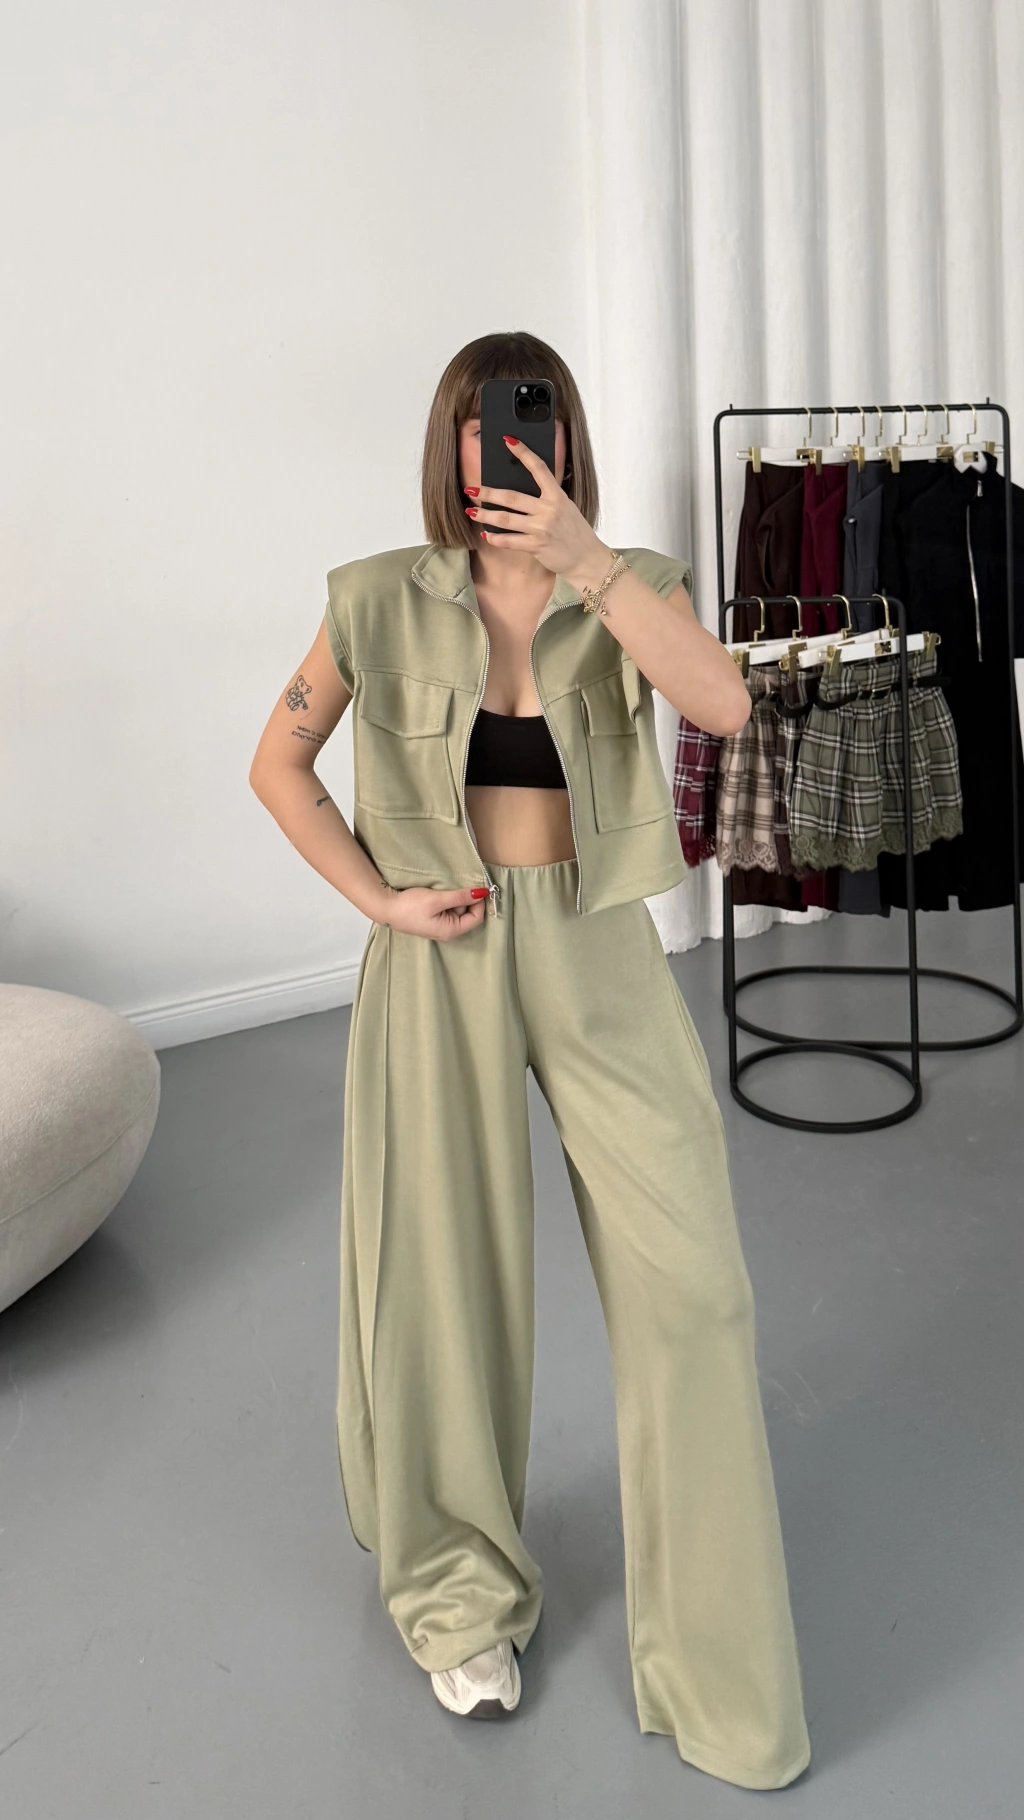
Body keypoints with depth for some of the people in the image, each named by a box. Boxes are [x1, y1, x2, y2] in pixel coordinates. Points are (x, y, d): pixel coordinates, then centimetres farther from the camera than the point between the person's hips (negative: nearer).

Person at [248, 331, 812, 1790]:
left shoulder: (631, 588, 1)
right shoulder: (385, 600, 0)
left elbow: (723, 704, -19)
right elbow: (278, 764, 7)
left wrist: (588, 562, -26)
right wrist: (377, 897, -3)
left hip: (596, 951, 1)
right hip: (443, 959, 0)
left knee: (689, 1279, -3)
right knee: (443, 1278, 9)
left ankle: (718, 1669, 16)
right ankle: (465, 1593, 36)